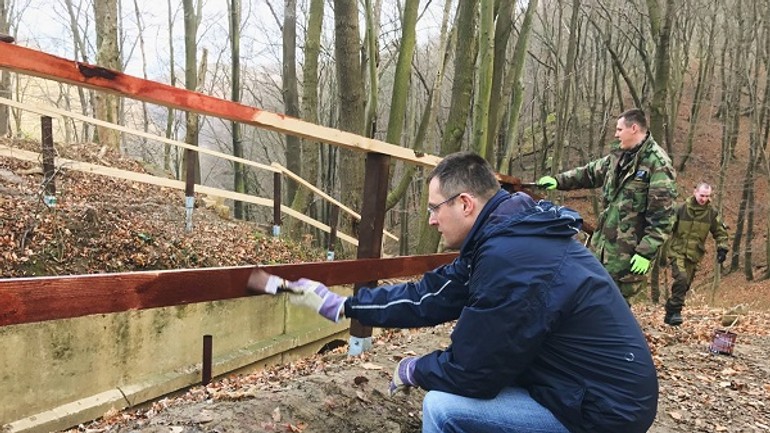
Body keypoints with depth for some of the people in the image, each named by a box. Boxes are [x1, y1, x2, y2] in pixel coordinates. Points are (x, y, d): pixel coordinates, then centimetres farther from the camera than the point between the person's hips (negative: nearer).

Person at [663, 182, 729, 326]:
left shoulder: (712, 213, -1)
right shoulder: (681, 208, -9)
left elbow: (720, 232, 10)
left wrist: (722, 249, -2)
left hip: (694, 255, 4)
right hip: (677, 251, -4)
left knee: (685, 285, 9)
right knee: (681, 279, -23)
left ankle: (670, 314, 22)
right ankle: (675, 311, -13)